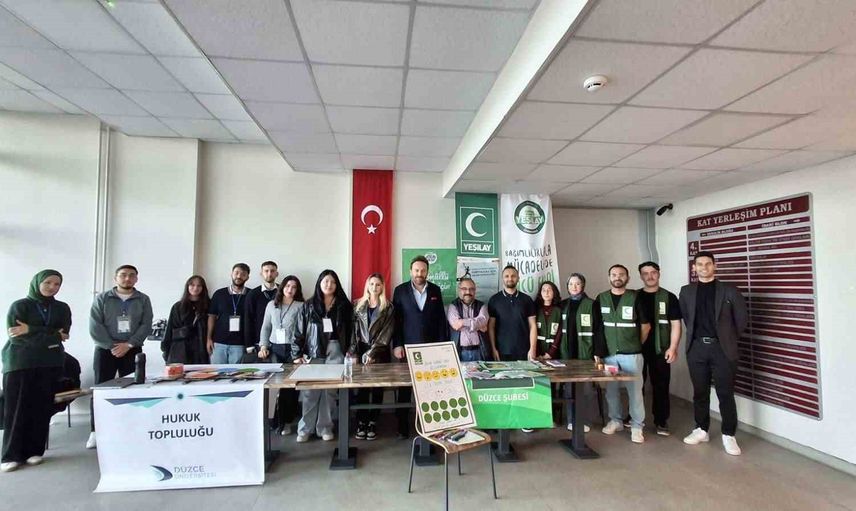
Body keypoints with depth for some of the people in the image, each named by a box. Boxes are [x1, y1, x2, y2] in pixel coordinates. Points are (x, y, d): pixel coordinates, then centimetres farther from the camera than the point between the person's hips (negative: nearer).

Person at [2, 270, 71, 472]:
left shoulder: (62, 308, 10)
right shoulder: (19, 305, 2)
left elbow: (63, 334, -2)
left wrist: (31, 330, -11)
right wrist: (50, 337, -10)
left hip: (50, 363, 2)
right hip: (19, 363, -2)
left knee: (42, 407, 2)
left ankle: (35, 450, 10)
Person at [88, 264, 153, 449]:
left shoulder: (143, 300, 5)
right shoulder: (102, 299, 3)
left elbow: (146, 326, -2)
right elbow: (95, 326, -5)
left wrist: (128, 345, -13)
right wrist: (112, 346, -13)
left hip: (132, 351, 1)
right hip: (105, 350, 0)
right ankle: (95, 431, 9)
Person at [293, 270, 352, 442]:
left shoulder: (344, 305, 4)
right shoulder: (309, 306, 5)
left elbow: (350, 331, 4)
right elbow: (300, 331, 3)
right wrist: (297, 354, -2)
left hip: (335, 352, 0)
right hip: (313, 352, 0)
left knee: (329, 390, 3)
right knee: (309, 391, 0)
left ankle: (325, 427, 17)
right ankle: (305, 428, 15)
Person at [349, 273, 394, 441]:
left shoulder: (388, 307, -1)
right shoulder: (358, 305, 7)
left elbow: (386, 332, -7)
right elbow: (354, 329, 5)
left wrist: (372, 352, -14)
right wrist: (353, 352, -4)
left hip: (380, 352, -1)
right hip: (361, 350, 1)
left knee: (377, 388, 3)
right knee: (361, 387, 0)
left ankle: (373, 422, 13)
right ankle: (361, 422, 10)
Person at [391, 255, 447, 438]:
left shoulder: (435, 290, 7)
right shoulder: (400, 290, 1)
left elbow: (441, 318, 8)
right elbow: (396, 319, -1)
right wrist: (397, 345, -7)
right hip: (407, 347, -1)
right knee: (405, 389, 6)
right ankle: (403, 426, 16)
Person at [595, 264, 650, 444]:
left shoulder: (635, 297, -2)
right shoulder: (601, 299, 5)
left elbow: (646, 326, 4)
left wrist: (637, 344, 9)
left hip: (631, 353, -2)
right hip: (609, 352, 3)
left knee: (635, 390, 0)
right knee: (611, 389, 9)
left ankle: (637, 426, 13)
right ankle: (615, 420, 25)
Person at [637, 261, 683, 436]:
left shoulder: (668, 297, 0)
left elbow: (675, 324, -2)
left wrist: (672, 348, -9)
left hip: (660, 349, -1)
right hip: (637, 349, 2)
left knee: (661, 386, 5)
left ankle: (661, 421, 16)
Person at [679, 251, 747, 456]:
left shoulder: (729, 290, 0)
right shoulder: (686, 291, 7)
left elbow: (741, 318, 4)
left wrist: (729, 338, 8)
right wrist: (695, 335, 11)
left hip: (722, 348, -2)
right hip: (696, 347, 2)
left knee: (725, 393, 2)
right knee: (700, 392, 11)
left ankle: (728, 435, 15)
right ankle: (701, 430, 23)